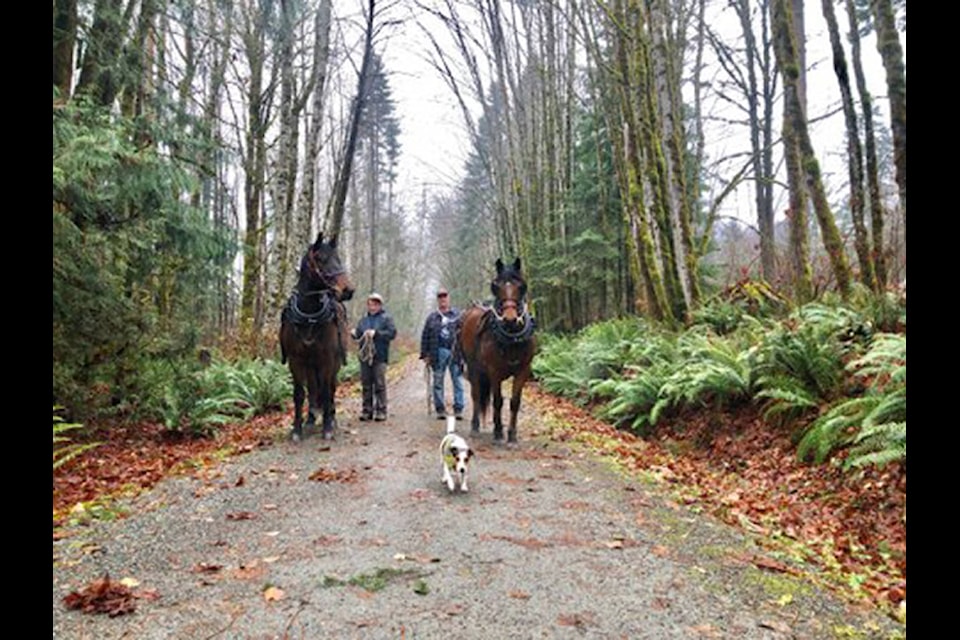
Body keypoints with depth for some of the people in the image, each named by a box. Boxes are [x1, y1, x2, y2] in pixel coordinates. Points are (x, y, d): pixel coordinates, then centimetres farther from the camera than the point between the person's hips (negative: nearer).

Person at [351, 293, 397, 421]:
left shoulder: (386, 318, 1)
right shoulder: (363, 319, 15)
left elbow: (392, 333, -9)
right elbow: (358, 333, 14)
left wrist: (376, 333, -17)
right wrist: (354, 333, -10)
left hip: (379, 357, -4)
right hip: (365, 356, 4)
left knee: (380, 384, -3)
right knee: (366, 384, 7)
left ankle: (381, 410, 2)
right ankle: (367, 410, 14)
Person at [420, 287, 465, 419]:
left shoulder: (457, 315, 7)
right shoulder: (432, 317, 9)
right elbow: (425, 337, 9)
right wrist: (425, 354, 3)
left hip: (455, 353, -1)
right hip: (438, 353, 1)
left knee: (458, 381, 1)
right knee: (438, 382, 5)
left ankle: (458, 409, 7)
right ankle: (440, 409, 14)